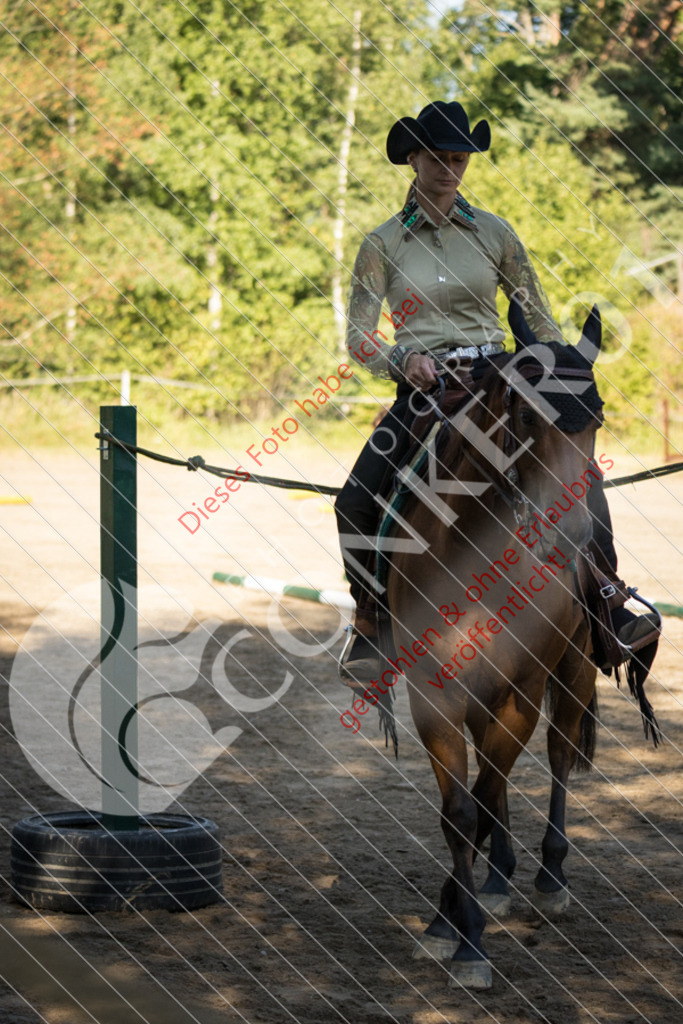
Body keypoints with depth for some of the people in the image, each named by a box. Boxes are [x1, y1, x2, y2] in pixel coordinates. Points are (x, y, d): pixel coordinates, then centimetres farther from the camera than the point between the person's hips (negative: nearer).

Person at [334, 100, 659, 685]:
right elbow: (358, 335, 1)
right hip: (422, 389, -1)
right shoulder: (384, 244, 5)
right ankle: (370, 623, 0)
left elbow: (538, 316, 13)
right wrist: (404, 359, -20)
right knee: (356, 501, -21)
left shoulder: (494, 234, 8)